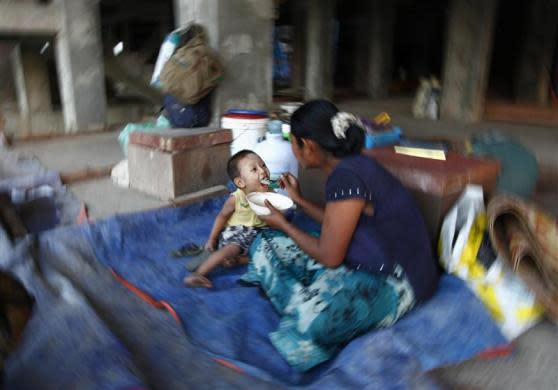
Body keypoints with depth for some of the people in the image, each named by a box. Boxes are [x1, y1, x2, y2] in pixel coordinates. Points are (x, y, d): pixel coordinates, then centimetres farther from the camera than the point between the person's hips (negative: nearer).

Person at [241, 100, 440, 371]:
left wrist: (284, 225, -4)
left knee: (310, 318, -39)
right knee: (265, 244, 6)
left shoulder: (346, 176, -25)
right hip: (365, 263, 10)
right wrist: (299, 201, 22)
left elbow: (329, 257, -18)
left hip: (393, 284, -9)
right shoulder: (351, 165, 3)